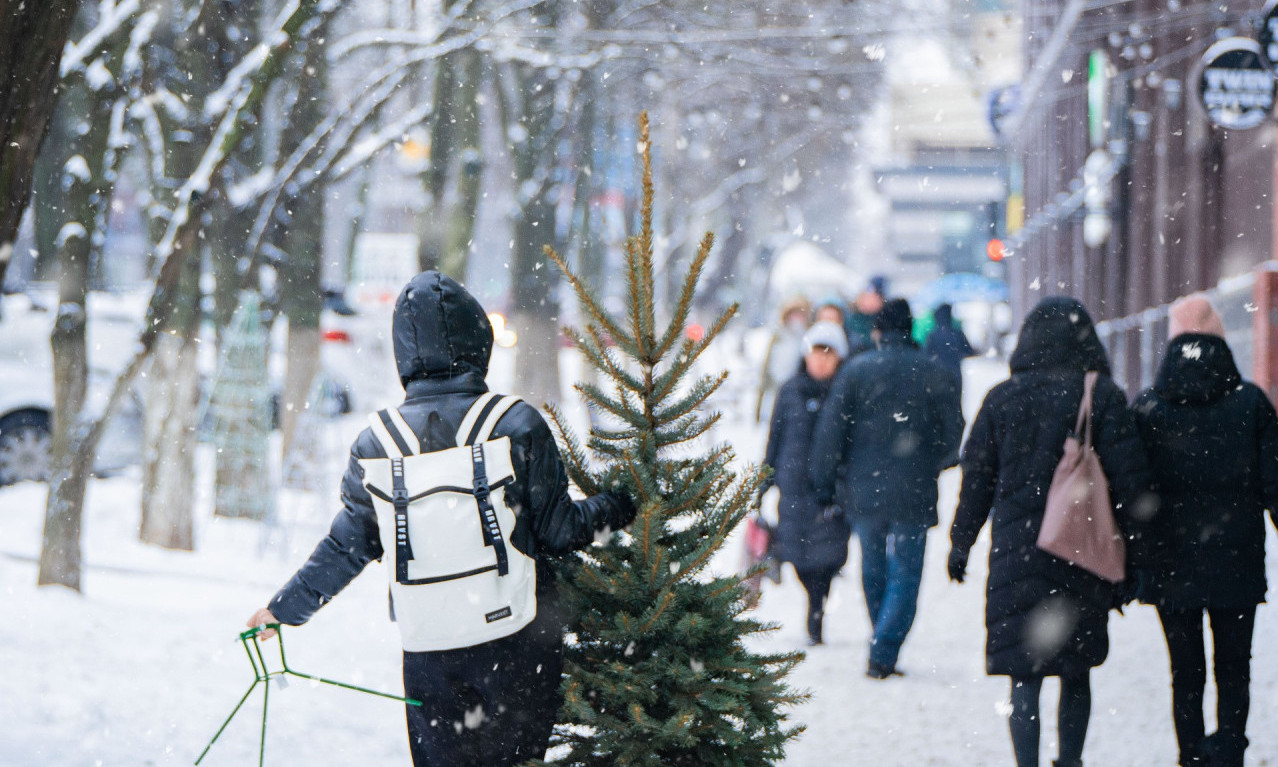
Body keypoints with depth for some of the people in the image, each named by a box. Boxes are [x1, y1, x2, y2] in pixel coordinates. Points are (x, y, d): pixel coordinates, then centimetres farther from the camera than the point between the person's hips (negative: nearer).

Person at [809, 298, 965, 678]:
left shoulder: (856, 370, -4)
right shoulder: (933, 374, -4)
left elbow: (830, 431, -5)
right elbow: (954, 434, 0)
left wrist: (823, 485, 3)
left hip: (863, 490, 1)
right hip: (913, 495, -1)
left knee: (873, 571, 17)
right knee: (905, 575, 4)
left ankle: (883, 650, 24)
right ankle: (883, 654, -10)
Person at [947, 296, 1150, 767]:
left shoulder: (1002, 398, 1)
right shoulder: (1103, 396, -3)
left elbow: (976, 478, 5)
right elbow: (1129, 478, -5)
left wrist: (961, 543, 15)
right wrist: (1132, 549, 1)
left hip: (1016, 552, 0)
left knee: (1024, 674, -1)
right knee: (1076, 670, 16)